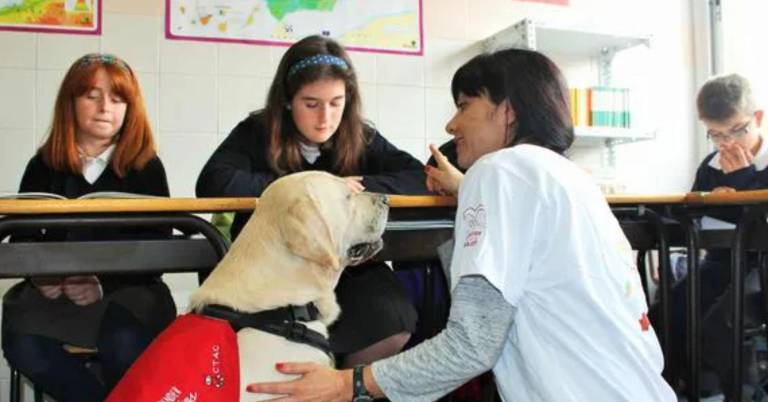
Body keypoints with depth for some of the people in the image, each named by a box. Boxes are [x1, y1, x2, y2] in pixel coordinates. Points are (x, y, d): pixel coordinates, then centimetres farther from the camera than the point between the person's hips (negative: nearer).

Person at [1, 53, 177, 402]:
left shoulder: (146, 166, 3)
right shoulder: (43, 165, 11)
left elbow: (157, 245, -2)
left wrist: (104, 283, -17)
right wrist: (39, 274, -11)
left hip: (128, 288, -2)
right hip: (56, 290, 3)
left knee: (124, 345, -33)